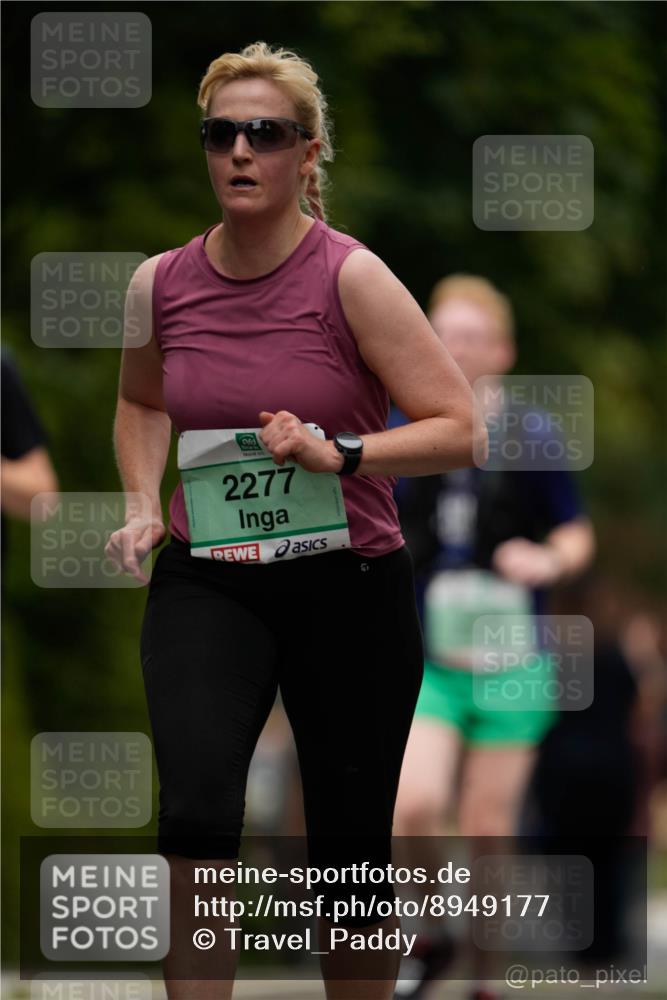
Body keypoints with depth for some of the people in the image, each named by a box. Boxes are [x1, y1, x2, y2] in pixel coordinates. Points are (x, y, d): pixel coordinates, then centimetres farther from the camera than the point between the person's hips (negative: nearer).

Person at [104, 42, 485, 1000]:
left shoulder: (350, 276, -9)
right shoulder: (160, 285, 2)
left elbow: (460, 430, -10)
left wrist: (338, 452, -23)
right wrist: (144, 507, 8)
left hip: (350, 584, -1)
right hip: (204, 580, 1)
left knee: (351, 855, 7)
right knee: (195, 808, -25)